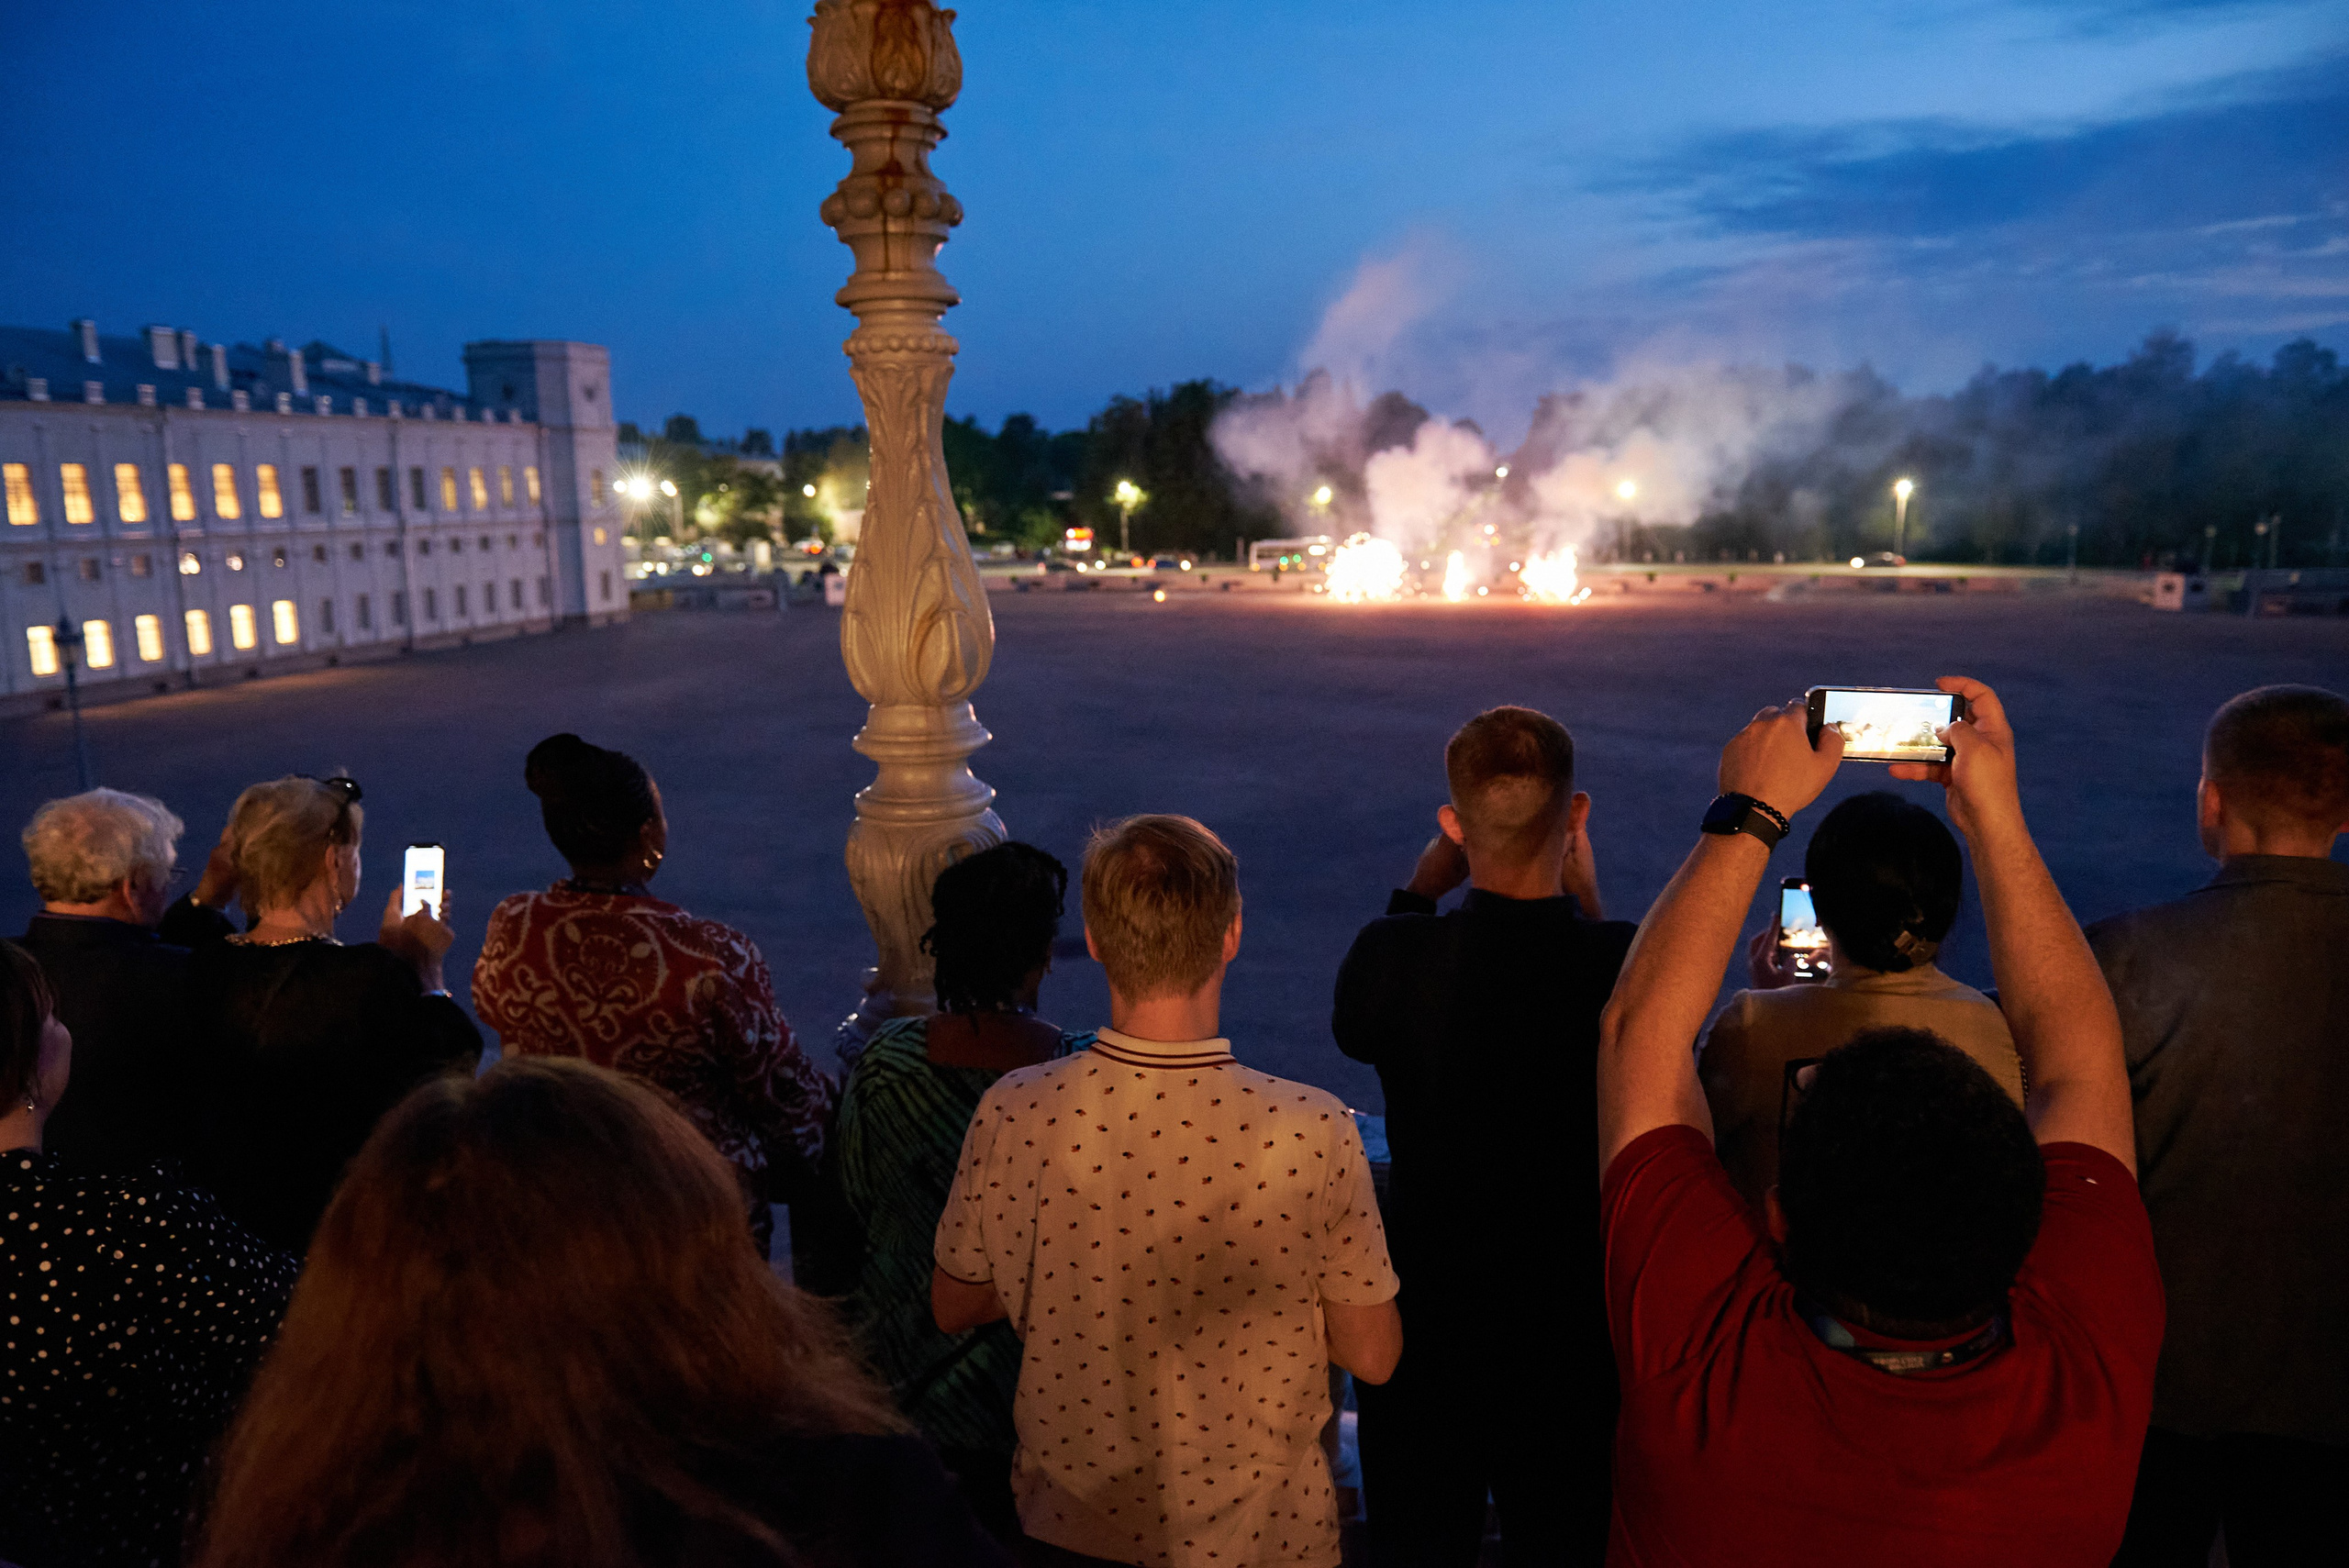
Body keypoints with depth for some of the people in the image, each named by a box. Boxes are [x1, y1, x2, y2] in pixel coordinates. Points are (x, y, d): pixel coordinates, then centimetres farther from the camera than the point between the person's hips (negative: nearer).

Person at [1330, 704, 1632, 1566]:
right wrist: (1585, 898, 1)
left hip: (1425, 1309, 0)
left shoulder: (1391, 955, -24)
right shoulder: (1626, 961, -24)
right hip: (1574, 1323, 0)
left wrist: (1418, 889, 3)